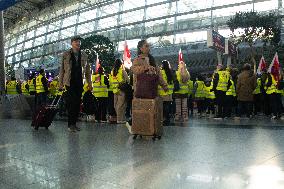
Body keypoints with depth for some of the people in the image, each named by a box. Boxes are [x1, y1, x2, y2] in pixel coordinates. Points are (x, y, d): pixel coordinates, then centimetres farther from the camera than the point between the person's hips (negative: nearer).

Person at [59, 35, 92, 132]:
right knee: (71, 103, -7)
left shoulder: (84, 55, 11)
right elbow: (62, 69, 4)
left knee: (77, 103, 5)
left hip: (79, 82, 3)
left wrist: (89, 83, 7)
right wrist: (60, 83, -1)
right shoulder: (66, 54, 3)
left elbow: (87, 70, 13)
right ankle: (70, 124, 1)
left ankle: (74, 123, 15)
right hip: (69, 82, -3)